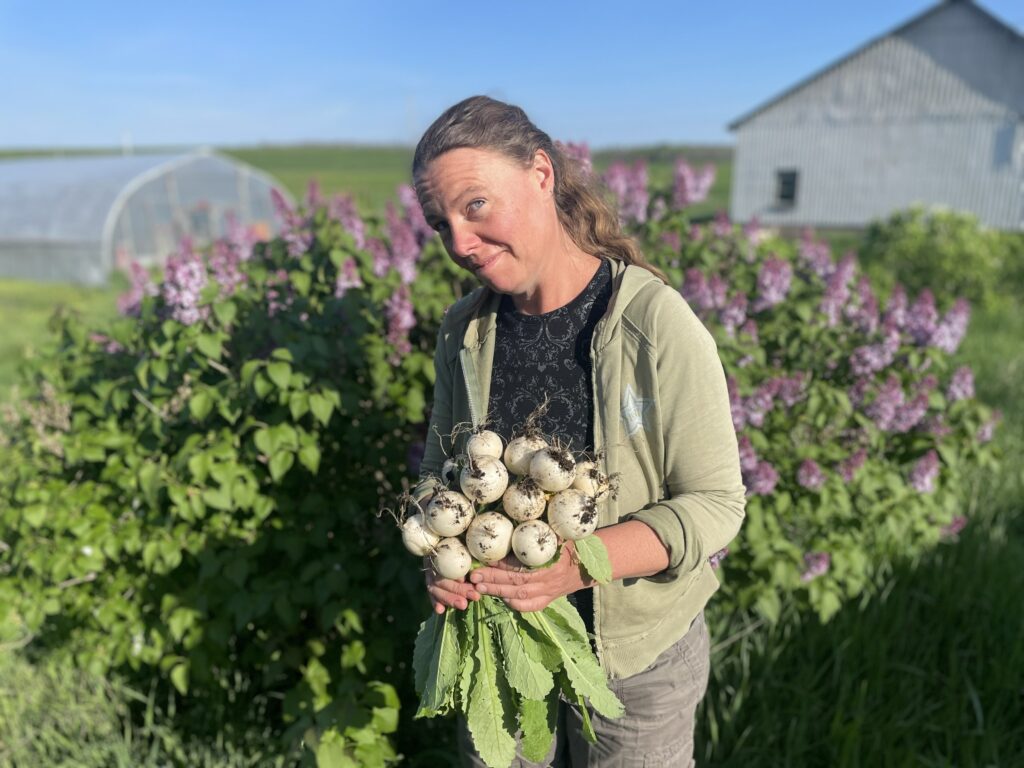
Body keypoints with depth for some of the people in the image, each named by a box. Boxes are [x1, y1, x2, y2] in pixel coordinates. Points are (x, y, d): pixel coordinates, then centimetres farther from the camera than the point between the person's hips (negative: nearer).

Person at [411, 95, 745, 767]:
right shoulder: (464, 332, -5)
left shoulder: (658, 324, -20)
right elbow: (440, 471, 7)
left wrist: (582, 560, -30)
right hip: (498, 642, 4)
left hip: (637, 652, -3)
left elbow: (716, 503, -17)